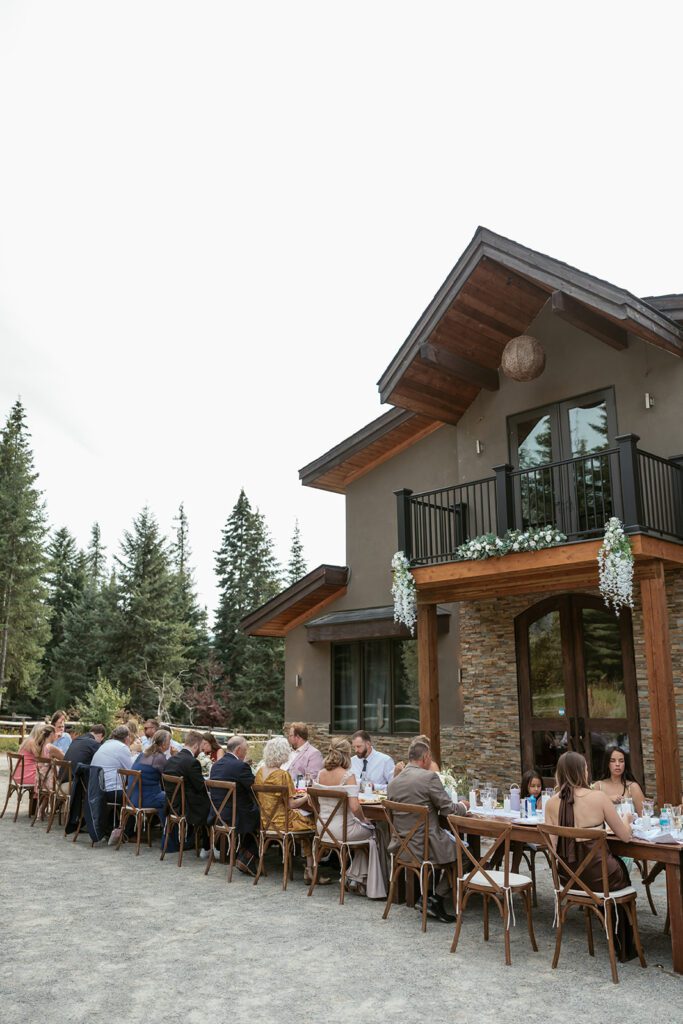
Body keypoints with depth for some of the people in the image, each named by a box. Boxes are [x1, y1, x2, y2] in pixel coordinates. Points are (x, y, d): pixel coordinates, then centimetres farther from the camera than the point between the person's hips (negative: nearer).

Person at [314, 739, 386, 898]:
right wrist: (363, 820, -5)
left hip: (322, 829, 7)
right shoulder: (348, 776, -18)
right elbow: (355, 807, -24)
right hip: (341, 829, -7)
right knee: (372, 832, 19)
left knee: (362, 830, 27)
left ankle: (354, 878, 27)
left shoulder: (321, 774, 1)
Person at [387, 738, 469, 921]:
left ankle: (426, 898, 30)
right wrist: (463, 806, 10)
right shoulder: (429, 777, -15)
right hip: (424, 846, -7)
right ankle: (437, 898, 10)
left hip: (401, 846, 8)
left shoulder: (393, 782, 6)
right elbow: (448, 809, -11)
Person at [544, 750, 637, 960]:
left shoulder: (552, 802, -4)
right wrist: (625, 820, 17)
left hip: (566, 877, 4)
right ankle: (625, 948, 44)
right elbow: (625, 836, -6)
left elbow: (552, 843, 2)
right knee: (622, 873, 31)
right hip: (597, 876, -4)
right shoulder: (598, 797, -14)